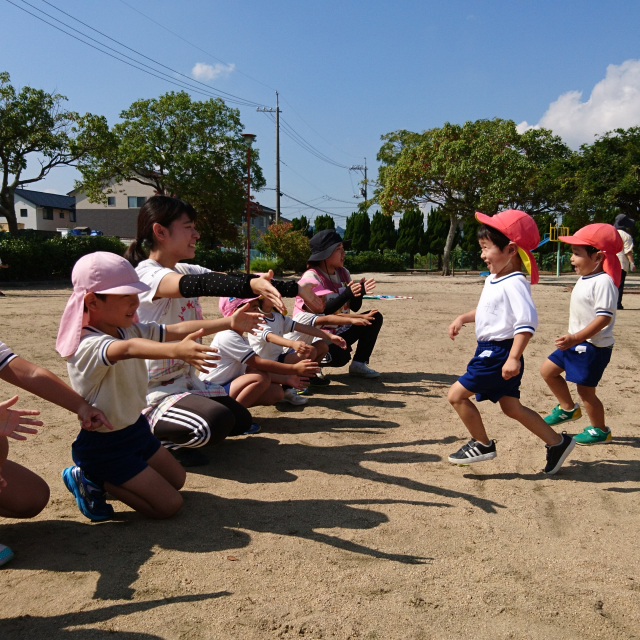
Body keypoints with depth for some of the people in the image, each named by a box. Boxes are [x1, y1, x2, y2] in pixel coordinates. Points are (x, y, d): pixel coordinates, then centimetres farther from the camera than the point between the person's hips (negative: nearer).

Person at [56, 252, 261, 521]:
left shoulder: (131, 330, -1)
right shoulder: (87, 345, -29)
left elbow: (177, 329, -5)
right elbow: (128, 349, -50)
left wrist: (229, 322, -14)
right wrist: (175, 350, -69)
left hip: (136, 428, 9)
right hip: (105, 446, -9)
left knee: (177, 479, 20)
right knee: (169, 504, -8)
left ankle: (101, 477, 23)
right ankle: (90, 480, 5)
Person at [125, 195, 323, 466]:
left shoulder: (186, 270, 6)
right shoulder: (146, 274, -21)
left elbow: (231, 279, -4)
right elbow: (198, 284, -40)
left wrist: (296, 289, -12)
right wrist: (252, 285, -56)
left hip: (185, 380, 9)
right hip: (152, 393, -9)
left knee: (241, 420, 13)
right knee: (216, 422, -31)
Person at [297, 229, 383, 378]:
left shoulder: (343, 273, 6)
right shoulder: (311, 277, -17)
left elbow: (355, 307, 5)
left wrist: (359, 292, -17)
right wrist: (346, 294, -33)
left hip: (340, 332, 8)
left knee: (375, 317, 0)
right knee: (340, 356, -34)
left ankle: (359, 364, 2)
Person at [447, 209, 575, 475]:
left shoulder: (514, 283, -20)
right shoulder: (493, 280, 11)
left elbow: (526, 321, -28)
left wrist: (513, 358, -32)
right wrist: (463, 318, 16)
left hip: (499, 354, -10)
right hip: (489, 351, 10)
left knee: (457, 394, -6)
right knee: (511, 406, 15)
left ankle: (482, 444, 10)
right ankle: (557, 442, 26)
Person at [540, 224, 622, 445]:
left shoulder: (603, 282, -21)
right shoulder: (584, 279, 8)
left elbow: (604, 317, -28)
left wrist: (576, 338, -35)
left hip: (594, 346, -9)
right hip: (576, 342, 9)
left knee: (585, 390, 1)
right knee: (548, 370, 12)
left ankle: (600, 431, 22)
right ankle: (568, 408, 28)